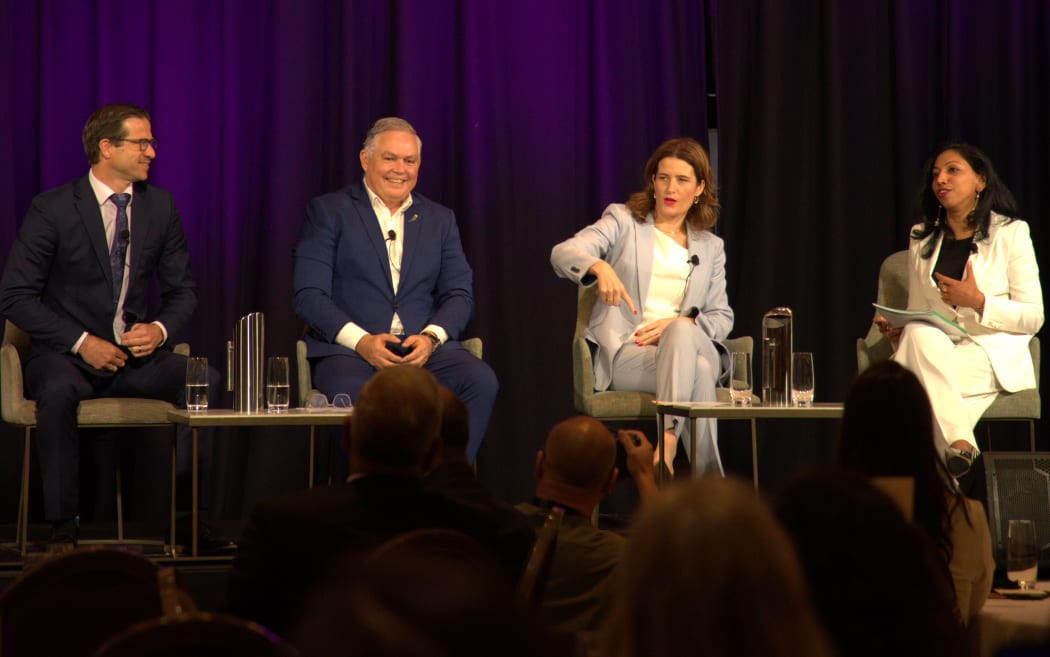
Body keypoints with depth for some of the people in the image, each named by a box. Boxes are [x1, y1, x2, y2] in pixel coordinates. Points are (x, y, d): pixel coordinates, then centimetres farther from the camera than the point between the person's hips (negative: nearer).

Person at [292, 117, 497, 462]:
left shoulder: (440, 219, 20)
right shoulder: (328, 212, 7)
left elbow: (459, 294, 12)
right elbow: (308, 295, -2)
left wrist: (431, 337, -10)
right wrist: (360, 341, -17)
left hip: (423, 346, 3)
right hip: (348, 347, -3)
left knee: (480, 380, -27)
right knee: (350, 392, -38)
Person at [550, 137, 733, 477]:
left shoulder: (710, 246, 22)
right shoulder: (624, 221, 12)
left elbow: (722, 318, 16)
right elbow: (563, 253, -6)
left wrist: (679, 325, -9)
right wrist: (599, 267, -32)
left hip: (688, 342, 2)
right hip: (625, 353, -2)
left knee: (681, 330, -38)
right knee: (696, 372, -35)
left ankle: (666, 445, -49)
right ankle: (708, 486, -39)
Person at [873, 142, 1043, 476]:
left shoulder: (1010, 233, 4)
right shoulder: (922, 239, 17)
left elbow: (1033, 317, -1)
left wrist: (978, 301, -15)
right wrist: (897, 330, -7)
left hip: (996, 357, -4)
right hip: (936, 351, 4)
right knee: (918, 334, -34)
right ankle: (959, 444, -39)